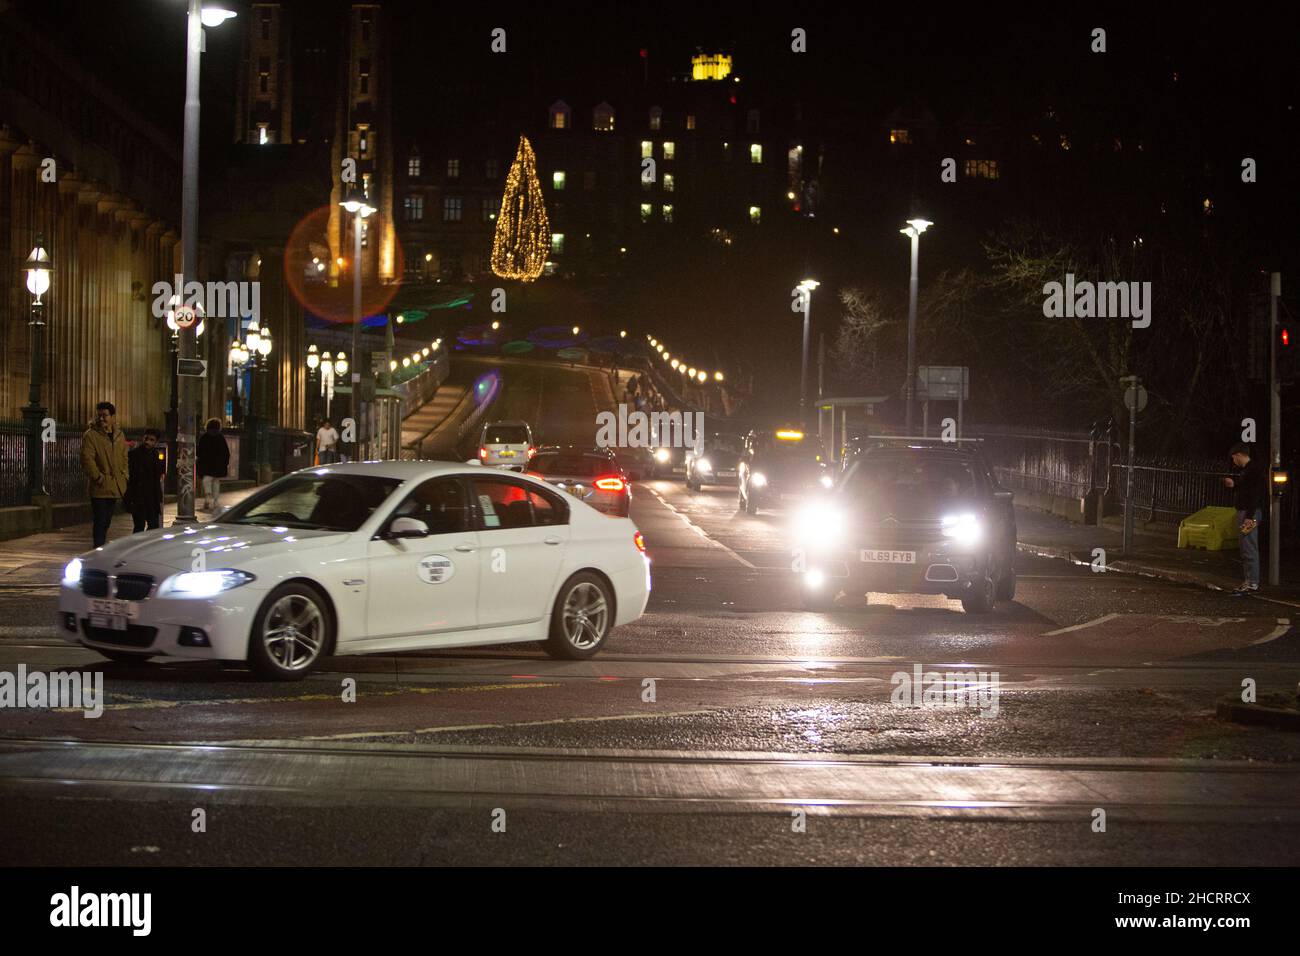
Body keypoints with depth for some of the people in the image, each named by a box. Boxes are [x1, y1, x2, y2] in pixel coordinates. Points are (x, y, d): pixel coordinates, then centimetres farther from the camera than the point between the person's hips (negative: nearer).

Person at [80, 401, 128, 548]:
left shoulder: (120, 435, 12)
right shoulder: (90, 435, -8)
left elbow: (124, 458, 21)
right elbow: (87, 460, -15)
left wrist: (123, 477, 9)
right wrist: (99, 478, -18)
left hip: (115, 487, 6)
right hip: (99, 488, -6)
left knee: (106, 522, 16)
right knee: (100, 522, -8)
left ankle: (101, 549, 27)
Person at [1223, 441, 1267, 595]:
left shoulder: (1254, 469, -15)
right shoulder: (1245, 470, 16)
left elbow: (1256, 493, -22)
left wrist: (1249, 516, -25)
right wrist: (1234, 484, 21)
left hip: (1250, 513, -11)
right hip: (1244, 512, 11)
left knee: (1249, 548, -10)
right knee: (1248, 548, 13)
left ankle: (1252, 583, -10)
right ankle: (1250, 581, 19)